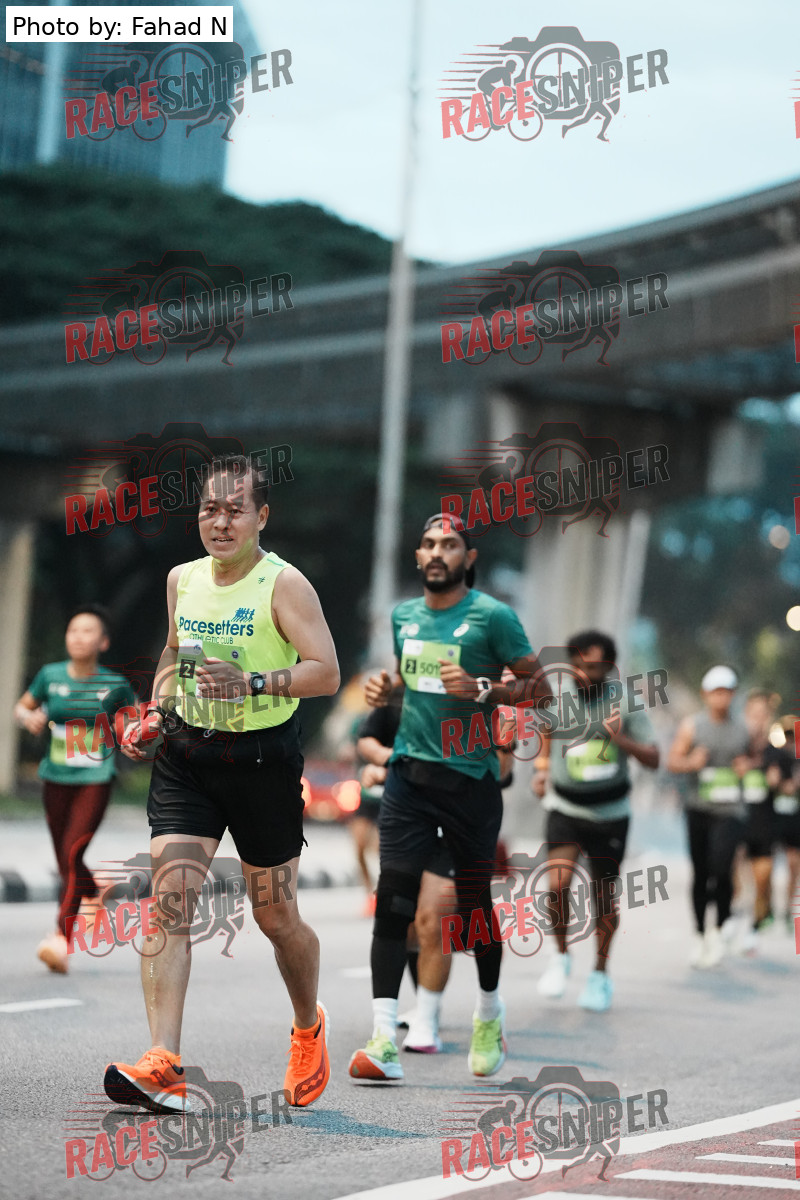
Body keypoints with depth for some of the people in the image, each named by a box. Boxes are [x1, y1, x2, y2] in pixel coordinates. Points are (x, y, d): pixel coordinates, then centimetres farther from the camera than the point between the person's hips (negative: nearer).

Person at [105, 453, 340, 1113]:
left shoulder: (284, 584, -9)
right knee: (168, 902, -14)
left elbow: (326, 671, -17)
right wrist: (155, 714, 12)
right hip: (186, 755, 4)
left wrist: (254, 683, -29)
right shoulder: (182, 579, 8)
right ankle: (163, 1066, -21)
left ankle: (309, 1027, 38)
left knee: (276, 916, 8)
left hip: (263, 757, -4)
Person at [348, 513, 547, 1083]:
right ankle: (385, 1040, -14)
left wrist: (481, 688, -18)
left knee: (474, 901, 8)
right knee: (393, 896, -11)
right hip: (409, 773, 3)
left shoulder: (493, 616, -5)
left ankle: (490, 1015, 34)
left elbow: (538, 687, -4)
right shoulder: (404, 615, 11)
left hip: (470, 777, -3)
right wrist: (386, 684, 8)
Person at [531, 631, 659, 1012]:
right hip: (565, 806, 0)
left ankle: (601, 973, 26)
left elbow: (653, 759, -10)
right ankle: (560, 955, 6)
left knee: (604, 895, 6)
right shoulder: (556, 692, -6)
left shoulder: (624, 701, -11)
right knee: (558, 883, -19)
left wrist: (621, 739, -27)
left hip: (610, 811, 0)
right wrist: (541, 769, 7)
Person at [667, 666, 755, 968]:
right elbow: (672, 760, 1)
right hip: (699, 809, 0)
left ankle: (720, 926, 1)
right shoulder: (691, 726, 2)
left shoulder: (743, 729, 8)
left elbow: (753, 757, 23)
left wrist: (748, 765, 0)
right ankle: (701, 934, 19)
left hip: (730, 810, 0)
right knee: (700, 874, 5)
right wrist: (691, 763, -20)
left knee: (721, 867, -18)